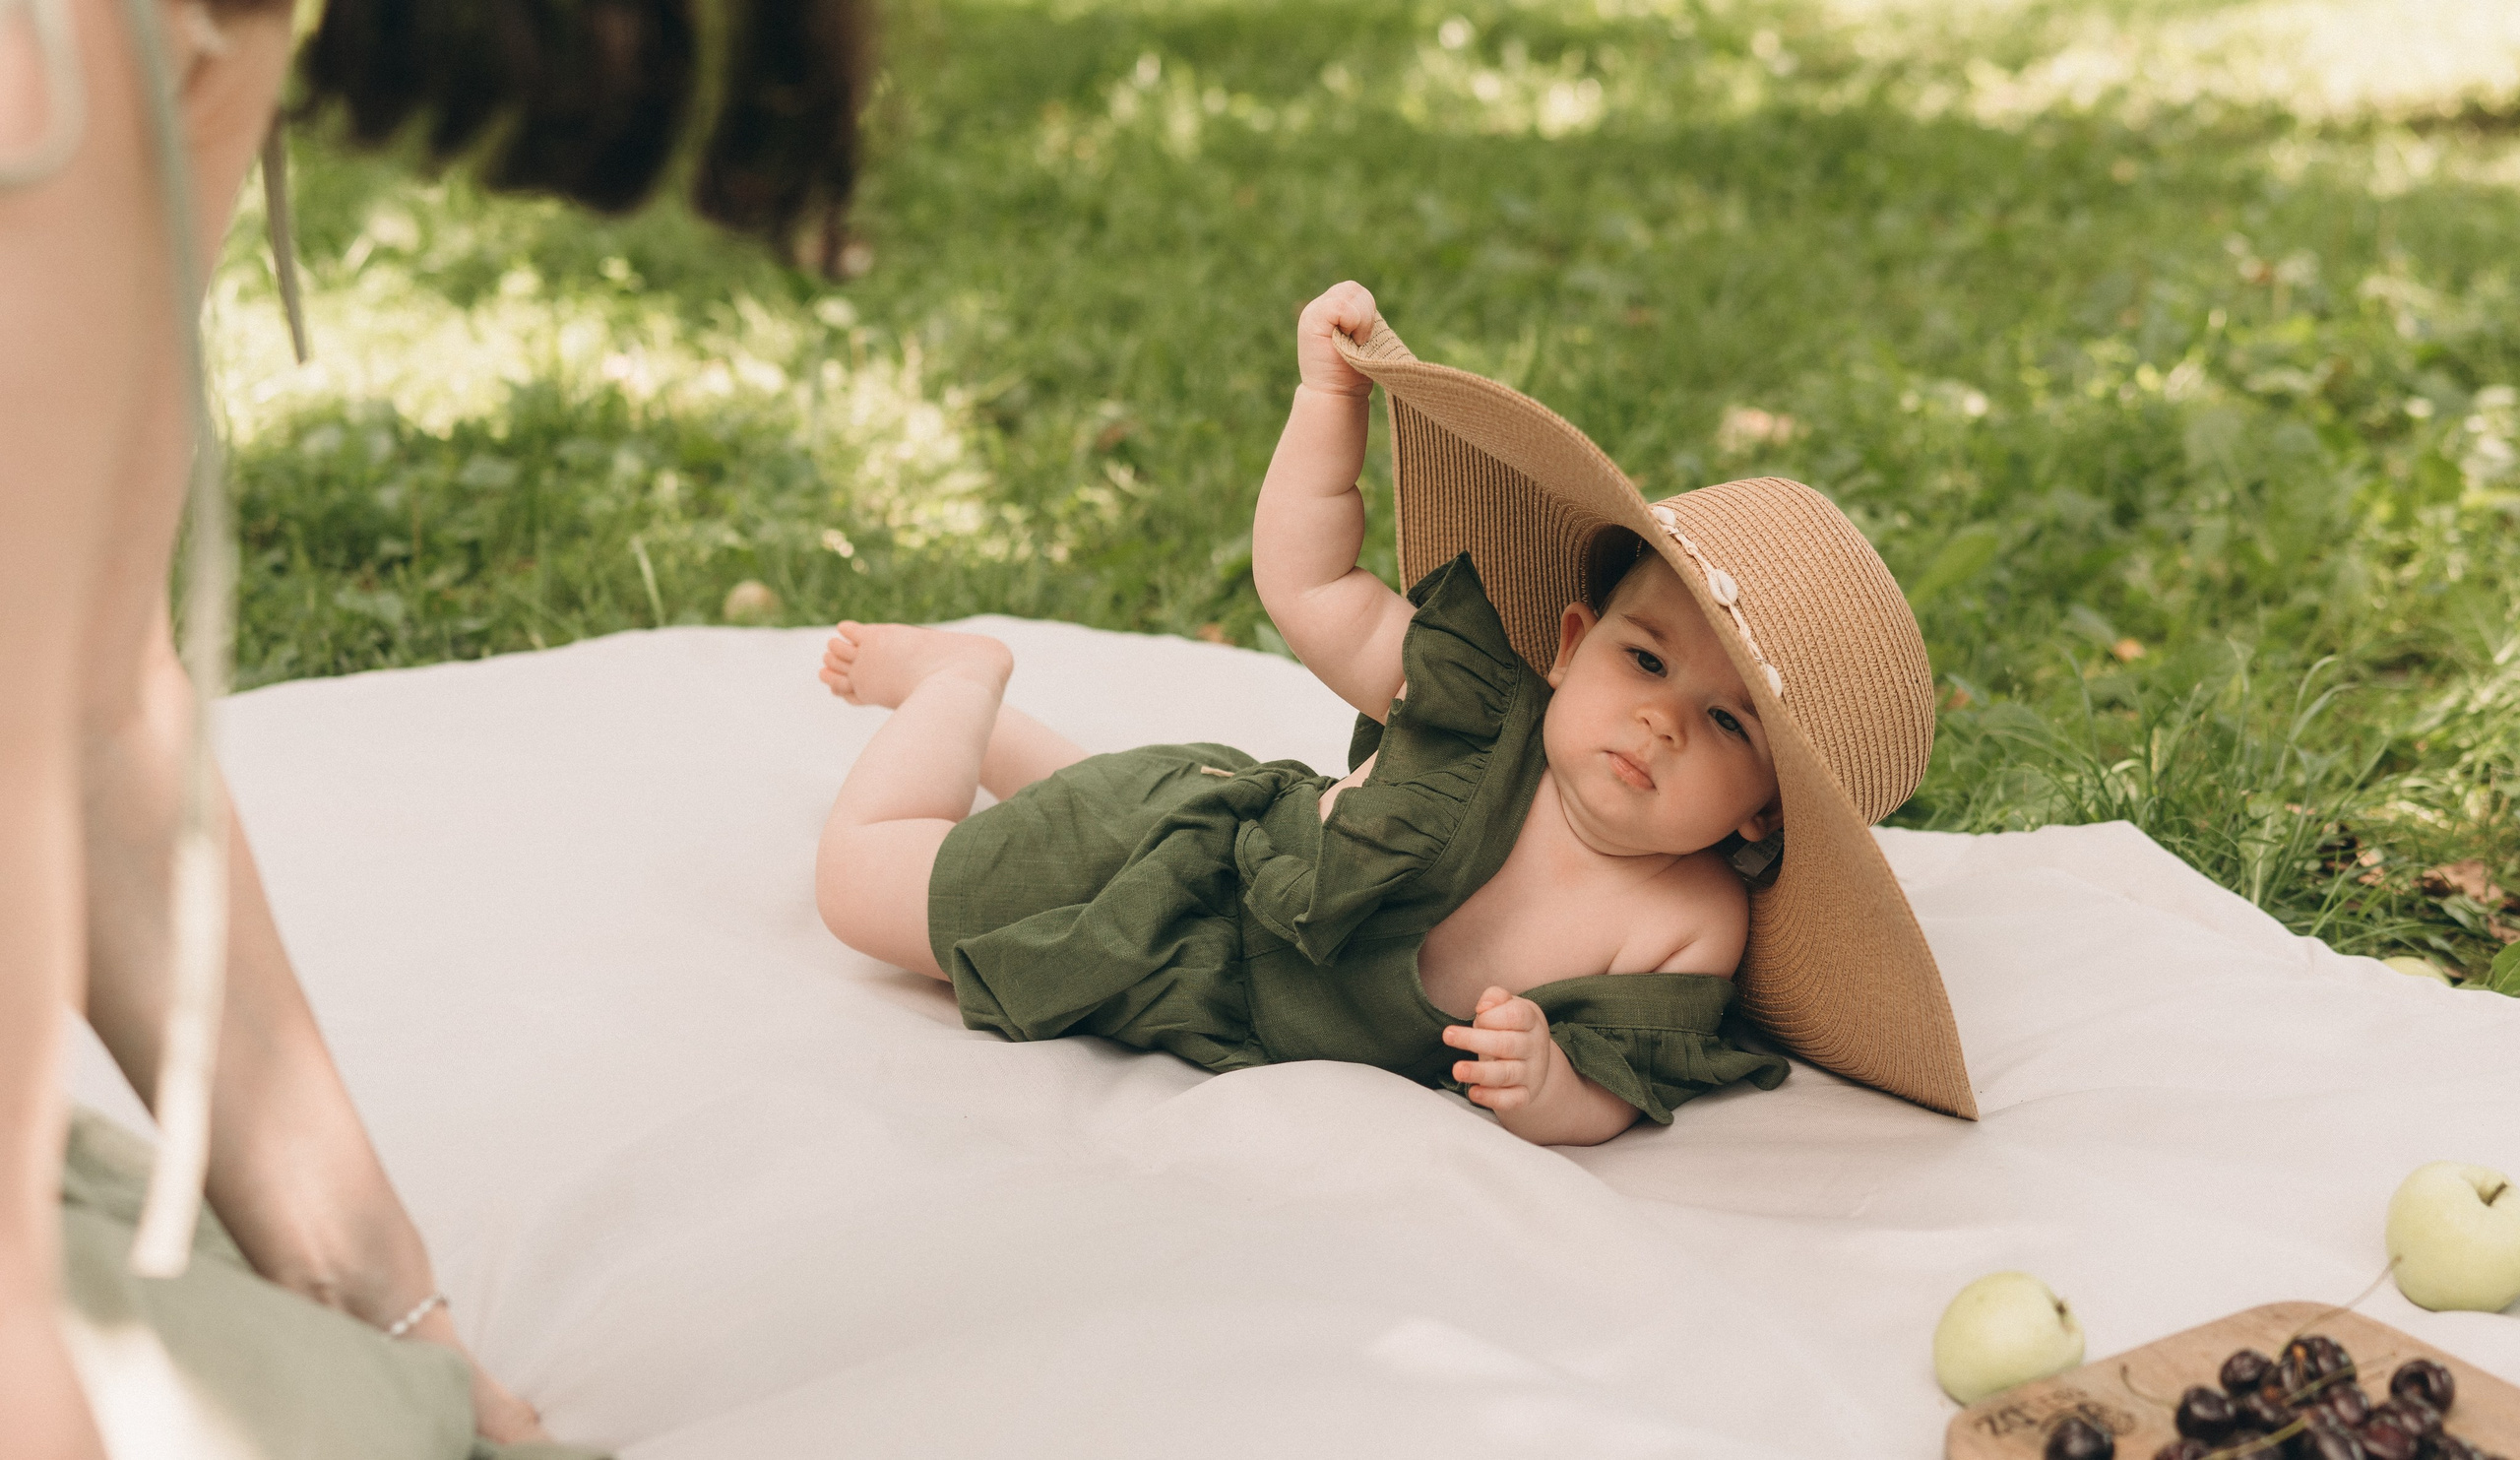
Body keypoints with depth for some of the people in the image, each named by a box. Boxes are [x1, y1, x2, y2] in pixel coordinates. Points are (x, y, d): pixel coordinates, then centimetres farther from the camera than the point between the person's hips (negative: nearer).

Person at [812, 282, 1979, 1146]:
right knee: (863, 870, 8)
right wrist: (1333, 387, -23)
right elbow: (1304, 582, -16)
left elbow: (1598, 1109, -27)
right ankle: (963, 677, 31)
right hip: (1188, 848, -2)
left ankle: (981, 722, 52)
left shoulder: (1692, 931, -27)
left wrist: (1545, 1083, -51)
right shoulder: (1479, 706, -28)